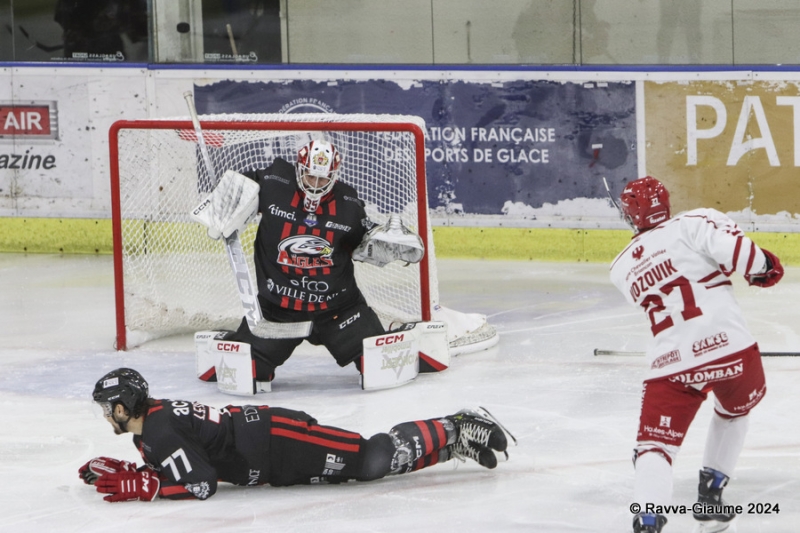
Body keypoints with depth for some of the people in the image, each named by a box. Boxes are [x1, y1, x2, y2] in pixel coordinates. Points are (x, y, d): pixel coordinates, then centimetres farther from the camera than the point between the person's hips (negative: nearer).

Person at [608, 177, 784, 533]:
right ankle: (709, 498, 29)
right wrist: (763, 267, 1)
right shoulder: (693, 224, 1)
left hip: (671, 364, 1)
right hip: (730, 346, -1)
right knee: (735, 410, 29)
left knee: (655, 445, 4)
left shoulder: (622, 269, 18)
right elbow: (730, 245, -15)